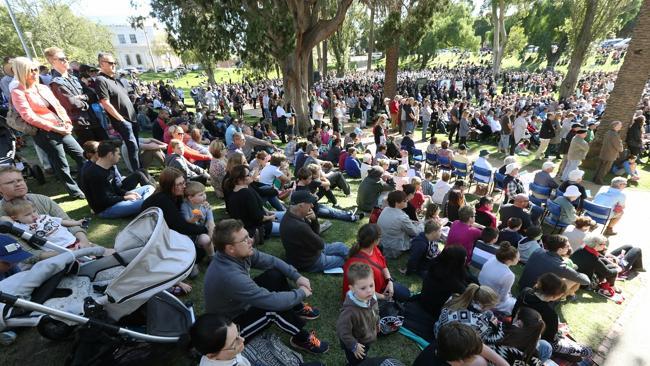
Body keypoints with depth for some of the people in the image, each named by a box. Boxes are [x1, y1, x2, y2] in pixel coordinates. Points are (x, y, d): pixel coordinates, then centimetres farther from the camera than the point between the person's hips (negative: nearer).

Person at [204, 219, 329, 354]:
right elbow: (272, 301, -36)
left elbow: (271, 261, -2)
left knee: (275, 274, -3)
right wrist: (301, 293, -20)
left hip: (242, 304, 8)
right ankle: (302, 338, -2)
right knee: (275, 305, -28)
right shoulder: (229, 276, -39)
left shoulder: (240, 252, -16)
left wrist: (297, 276, -11)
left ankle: (298, 309, 17)